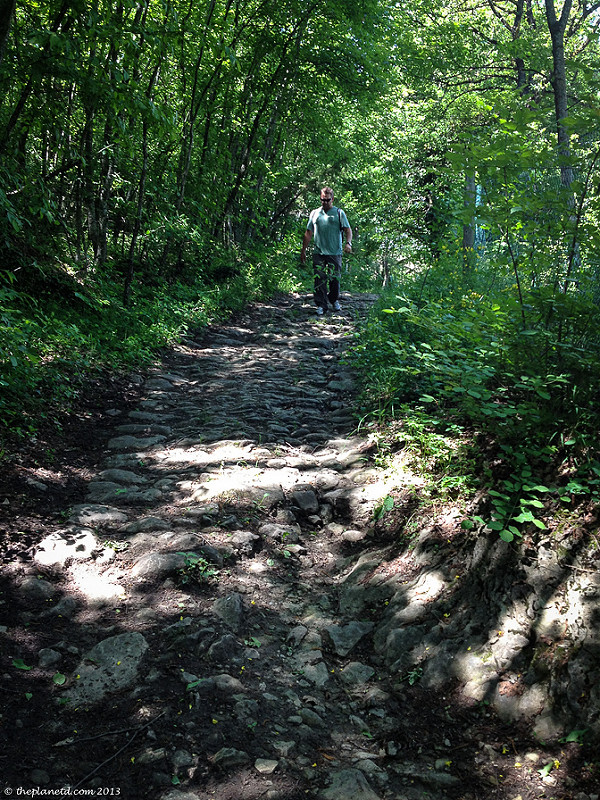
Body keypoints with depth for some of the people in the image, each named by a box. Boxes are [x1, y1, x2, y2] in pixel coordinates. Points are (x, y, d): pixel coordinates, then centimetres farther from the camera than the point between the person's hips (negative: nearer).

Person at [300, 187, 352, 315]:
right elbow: (308, 233, 16)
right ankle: (321, 305, -1)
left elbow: (348, 230, 1)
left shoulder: (339, 213, 7)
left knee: (335, 279, 5)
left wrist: (348, 243, -18)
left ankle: (334, 301, 27)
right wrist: (303, 250, 13)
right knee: (319, 279, -4)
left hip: (335, 253, -1)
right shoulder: (314, 213, 14)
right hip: (318, 253, 1)